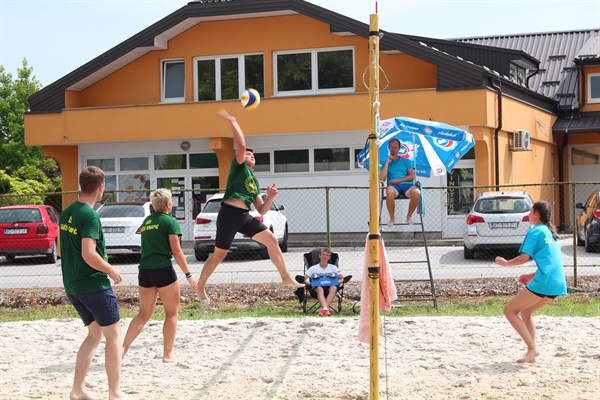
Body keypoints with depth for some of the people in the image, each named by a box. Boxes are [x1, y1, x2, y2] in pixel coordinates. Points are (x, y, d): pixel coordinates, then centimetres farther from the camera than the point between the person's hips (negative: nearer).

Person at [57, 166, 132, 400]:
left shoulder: (67, 213, 9)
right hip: (94, 284, -8)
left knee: (95, 334, 17)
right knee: (114, 334, 1)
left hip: (72, 284, 8)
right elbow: (89, 254, -25)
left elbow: (61, 250, 18)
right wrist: (111, 270, -11)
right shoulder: (90, 216, -17)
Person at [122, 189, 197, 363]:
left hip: (144, 271, 6)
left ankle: (123, 348, 1)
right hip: (163, 270, -6)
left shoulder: (146, 221, 15)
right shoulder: (170, 221, -6)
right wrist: (188, 274, -6)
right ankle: (167, 354, 8)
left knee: (144, 314, 14)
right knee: (172, 313, 8)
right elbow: (176, 251, -9)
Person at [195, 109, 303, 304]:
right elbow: (241, 145, -13)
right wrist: (232, 121, -8)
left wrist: (270, 197, 4)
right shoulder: (239, 167, 6)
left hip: (245, 216, 7)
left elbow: (261, 210, 22)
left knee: (272, 240, -2)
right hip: (229, 213, -7)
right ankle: (200, 287, 16)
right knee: (219, 254, 0)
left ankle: (286, 277, 5)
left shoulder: (255, 181, 24)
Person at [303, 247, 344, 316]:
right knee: (319, 288, -38)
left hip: (329, 288, 1)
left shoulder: (333, 267, 15)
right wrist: (309, 283, -16)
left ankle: (323, 309, -46)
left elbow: (342, 278, 13)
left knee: (334, 287, -35)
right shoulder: (313, 268, 11)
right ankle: (325, 309, -57)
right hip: (317, 287, -1)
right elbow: (304, 278, 5)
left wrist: (337, 282, -10)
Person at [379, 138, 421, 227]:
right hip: (394, 186, 0)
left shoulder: (406, 161, 22)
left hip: (407, 185, 1)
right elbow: (381, 179, 5)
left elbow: (412, 176, 8)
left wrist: (398, 180, -4)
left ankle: (409, 216, -13)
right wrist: (387, 163, 4)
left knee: (417, 192, -36)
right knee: (390, 192, -41)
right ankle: (392, 218, -23)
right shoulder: (386, 163, 22)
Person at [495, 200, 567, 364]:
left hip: (543, 282, -9)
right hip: (557, 283, 9)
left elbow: (523, 258, -11)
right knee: (525, 312, 23)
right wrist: (533, 276, 26)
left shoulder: (535, 231, -4)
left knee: (510, 310, 1)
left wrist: (505, 263, 6)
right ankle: (531, 352, 16)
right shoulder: (550, 232, 21)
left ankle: (532, 349, -9)